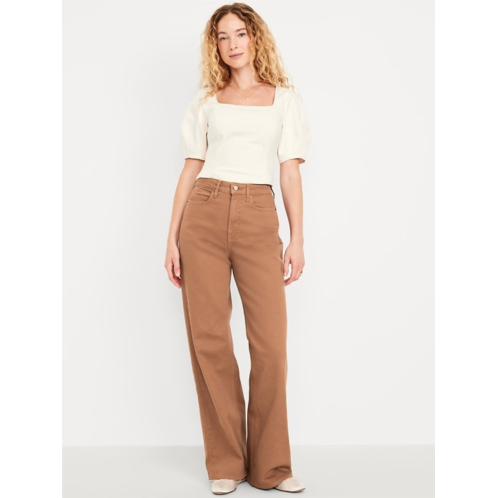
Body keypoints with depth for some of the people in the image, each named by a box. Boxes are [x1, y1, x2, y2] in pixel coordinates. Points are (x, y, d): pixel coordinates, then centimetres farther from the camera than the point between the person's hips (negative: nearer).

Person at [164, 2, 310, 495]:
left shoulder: (285, 98, 13)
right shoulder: (206, 101, 14)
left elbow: (291, 172, 7)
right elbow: (190, 170, 11)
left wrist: (297, 239, -1)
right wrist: (172, 239, 4)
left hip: (259, 218, -1)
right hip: (204, 214, 1)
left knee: (270, 341, -8)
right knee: (208, 338, -1)